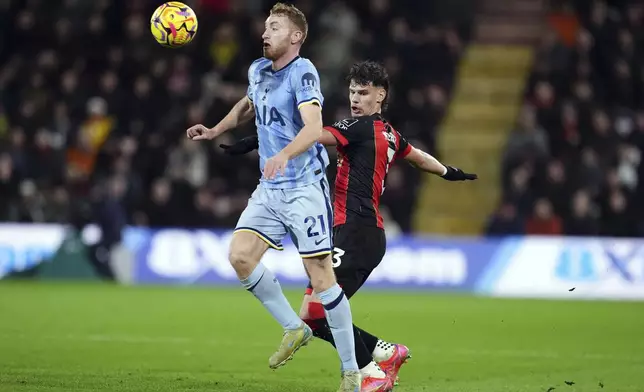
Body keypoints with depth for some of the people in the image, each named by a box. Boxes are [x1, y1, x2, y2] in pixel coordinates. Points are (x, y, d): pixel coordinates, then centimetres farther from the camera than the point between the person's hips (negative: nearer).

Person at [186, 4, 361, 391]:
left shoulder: (302, 73, -14)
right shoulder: (258, 71, 11)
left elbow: (313, 128, -29)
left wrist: (284, 155, -44)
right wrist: (215, 131, 30)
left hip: (305, 187, -7)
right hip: (270, 189, 8)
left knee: (321, 275, -8)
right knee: (240, 255, -9)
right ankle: (294, 329, 9)